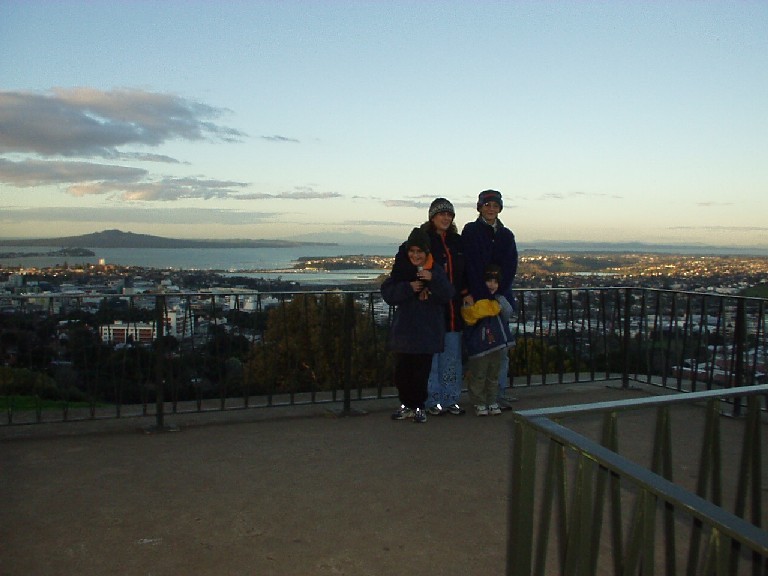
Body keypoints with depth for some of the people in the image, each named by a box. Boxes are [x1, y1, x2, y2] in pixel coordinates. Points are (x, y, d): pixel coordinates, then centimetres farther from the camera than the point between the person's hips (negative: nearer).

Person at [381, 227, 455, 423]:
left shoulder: (436, 270, 0)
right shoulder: (400, 269, 3)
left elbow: (448, 296, -9)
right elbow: (387, 294, -4)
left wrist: (433, 280, -24)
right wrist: (408, 288, -17)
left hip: (427, 331, -2)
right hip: (403, 330, 2)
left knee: (421, 372, 2)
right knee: (402, 371, 6)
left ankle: (419, 407, 17)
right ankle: (406, 405, 22)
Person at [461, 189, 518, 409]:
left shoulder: (506, 235, 15)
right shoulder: (470, 231, 3)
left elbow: (510, 267, 5)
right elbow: (470, 265, -6)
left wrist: (498, 292, -9)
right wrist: (477, 295, -14)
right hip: (478, 297, -4)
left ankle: (500, 393, 10)